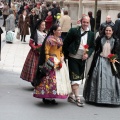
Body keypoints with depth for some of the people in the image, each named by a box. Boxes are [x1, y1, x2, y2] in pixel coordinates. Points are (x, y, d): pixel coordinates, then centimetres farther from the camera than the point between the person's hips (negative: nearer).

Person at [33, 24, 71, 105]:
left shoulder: (60, 40, 15)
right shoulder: (49, 39, -10)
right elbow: (46, 52, -11)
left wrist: (62, 57, 3)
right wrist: (49, 62, -16)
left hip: (59, 62, 8)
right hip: (51, 62, -8)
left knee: (59, 78, 8)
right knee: (50, 79, -10)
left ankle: (52, 98, 14)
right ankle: (46, 98, -3)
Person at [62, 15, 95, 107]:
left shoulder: (91, 34, 3)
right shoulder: (74, 31, -9)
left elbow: (92, 47, 9)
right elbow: (66, 43, -5)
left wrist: (88, 54, -10)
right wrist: (66, 55, -4)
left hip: (82, 59, 5)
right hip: (73, 58, -5)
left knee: (79, 78, 12)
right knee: (75, 78, -8)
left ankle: (71, 96, 26)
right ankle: (77, 98, -3)